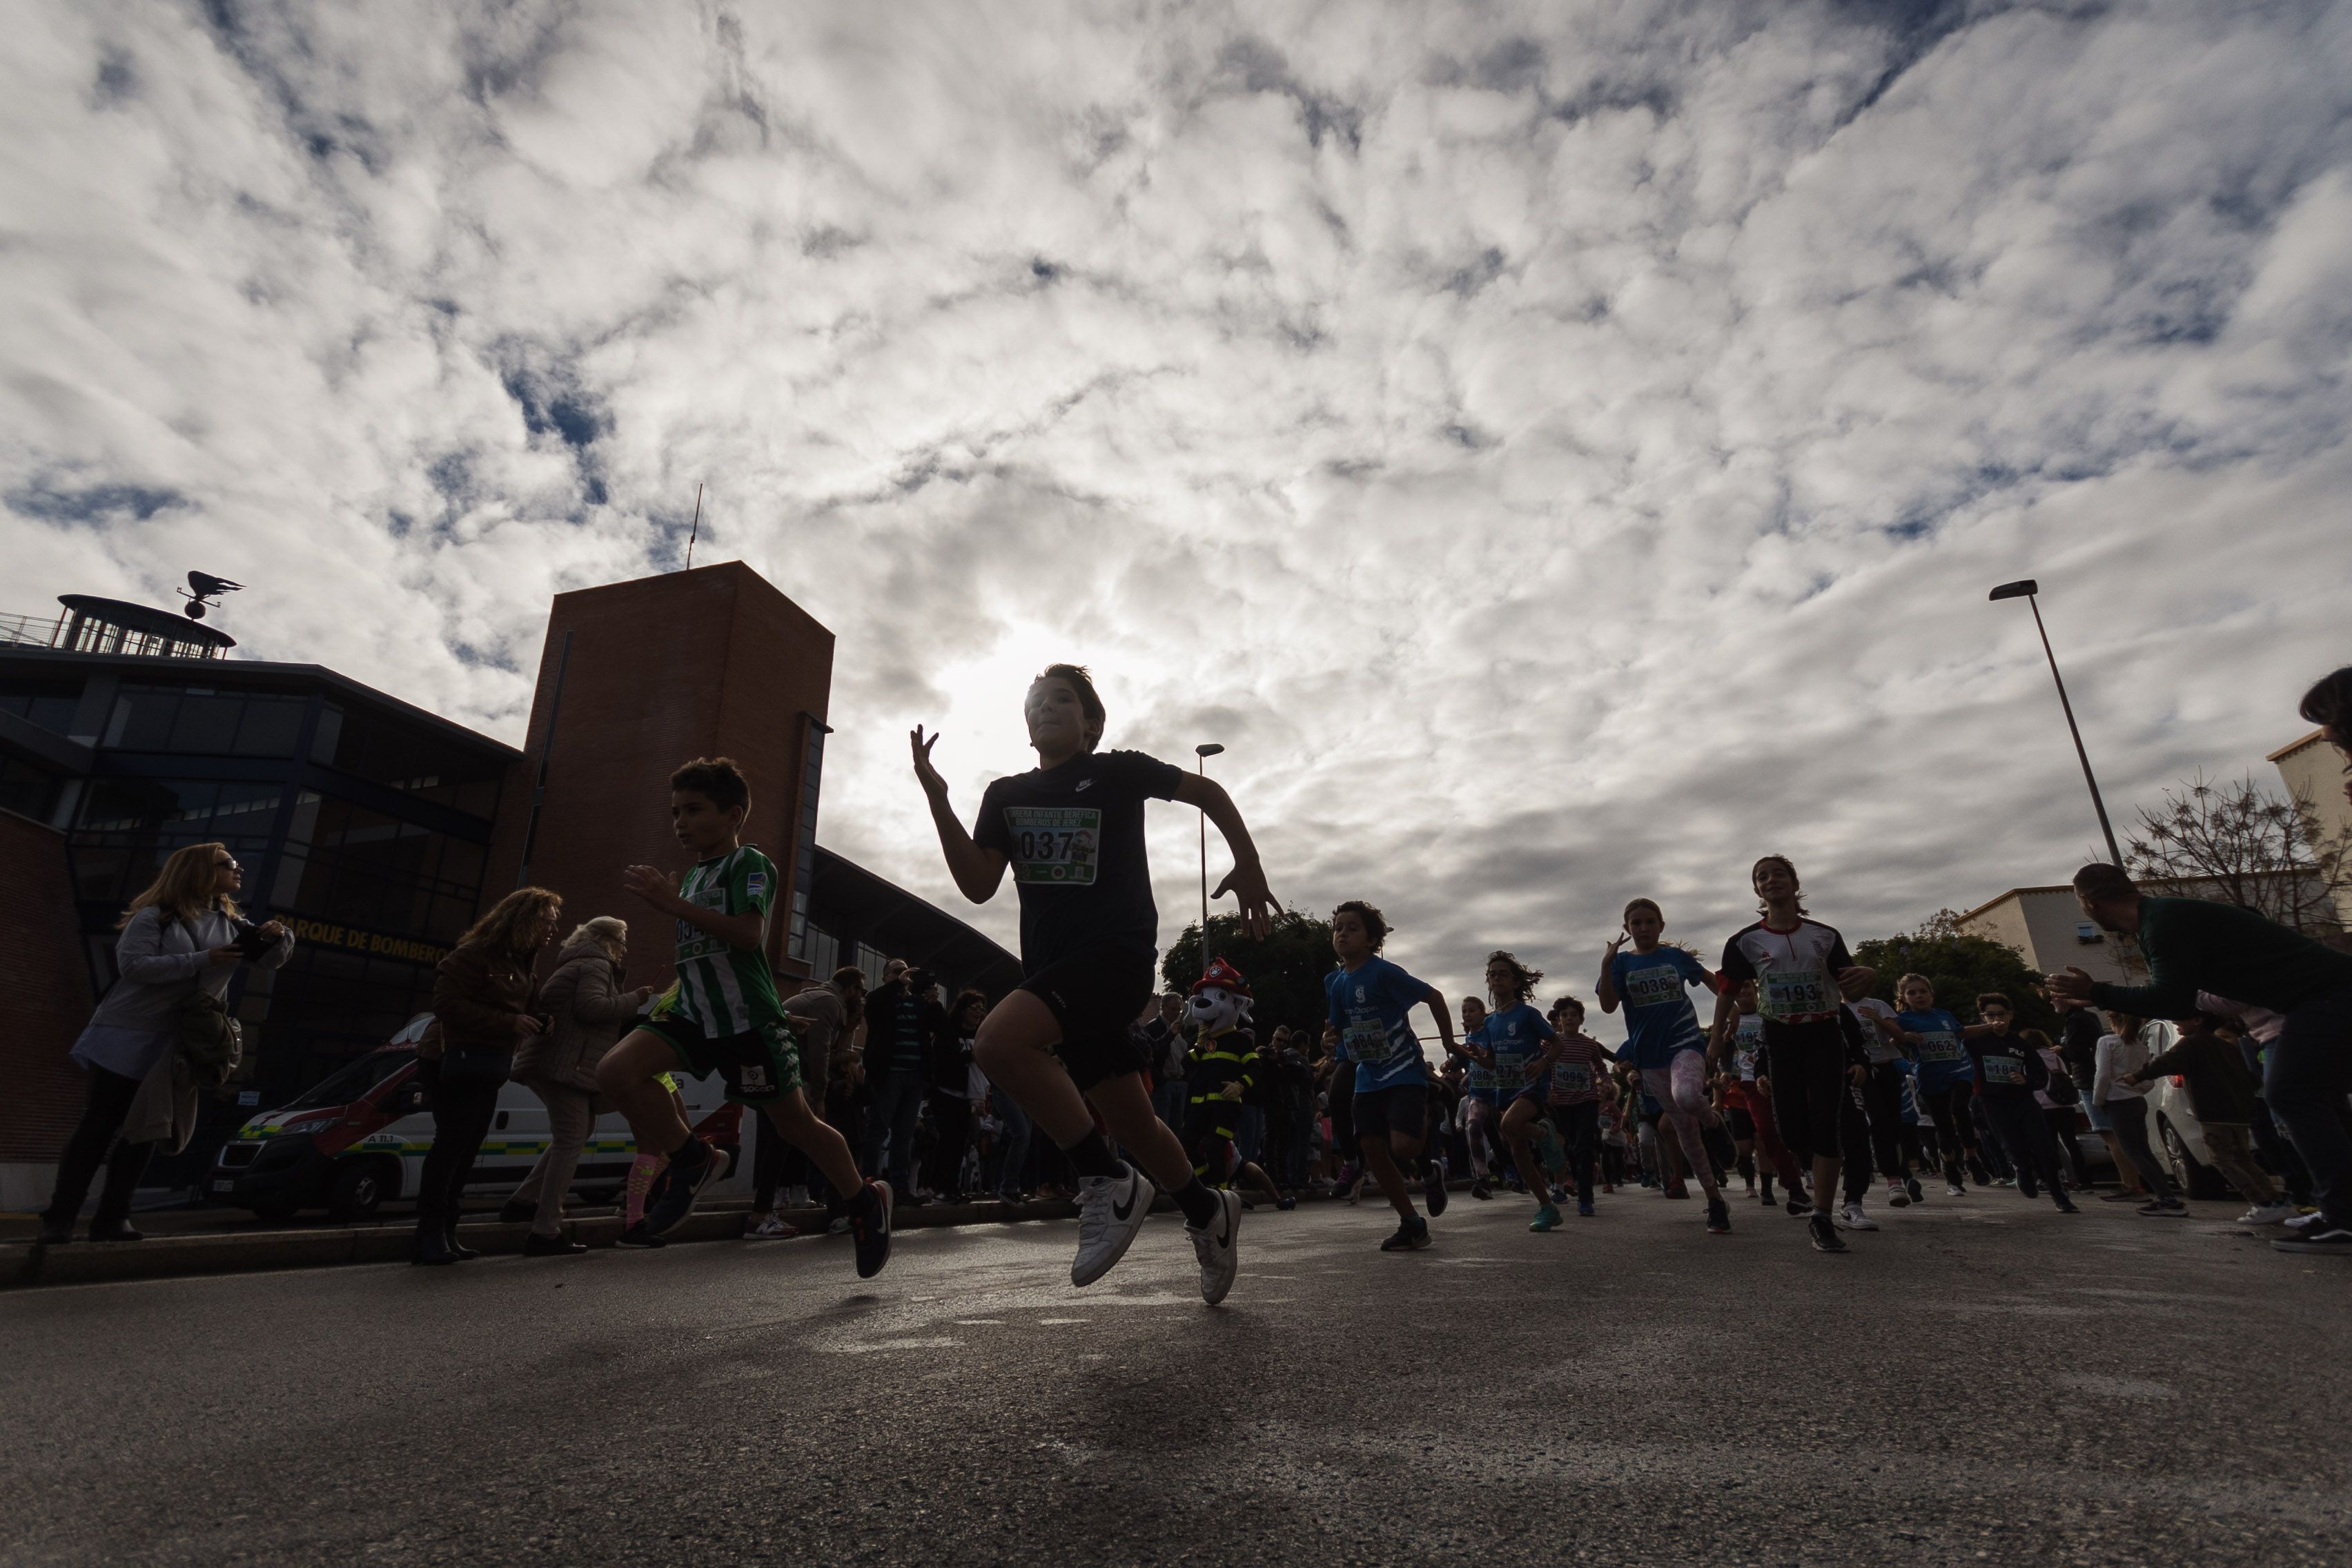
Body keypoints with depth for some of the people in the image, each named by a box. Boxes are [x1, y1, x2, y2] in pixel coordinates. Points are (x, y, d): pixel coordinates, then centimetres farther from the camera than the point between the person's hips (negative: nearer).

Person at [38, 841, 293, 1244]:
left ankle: (112, 1217, 11)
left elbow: (272, 958, 7)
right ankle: (59, 1217, 8)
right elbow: (133, 965, -19)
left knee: (145, 1130, 5)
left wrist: (279, 935, -16)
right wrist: (202, 961, -25)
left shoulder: (231, 924, 7)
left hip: (175, 1045, 5)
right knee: (98, 1126, -1)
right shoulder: (156, 916, -9)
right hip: (126, 1037, -5)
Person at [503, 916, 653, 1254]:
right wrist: (635, 999, -10)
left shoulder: (579, 966, 28)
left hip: (552, 1063, 11)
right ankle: (545, 1233, -10)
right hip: (564, 1064, -11)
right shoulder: (596, 965, -4)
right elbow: (591, 1007, -21)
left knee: (573, 1135, 22)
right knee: (571, 1142, -10)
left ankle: (523, 1201, 20)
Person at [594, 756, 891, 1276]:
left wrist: (674, 904, -27)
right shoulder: (694, 874, 17)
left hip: (748, 1018, -7)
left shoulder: (750, 863, -8)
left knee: (795, 1123, 2)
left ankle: (866, 1199, 26)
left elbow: (749, 934, -26)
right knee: (615, 1070, -18)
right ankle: (691, 1160, 3)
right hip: (693, 1012, 7)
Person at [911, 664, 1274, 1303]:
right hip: (1052, 967, 6)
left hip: (1117, 950, -6)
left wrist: (1248, 865, 0)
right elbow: (978, 886, 2)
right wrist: (937, 799, -7)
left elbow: (1208, 792, 11)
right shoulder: (1006, 794, 13)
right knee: (1131, 1122, 10)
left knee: (1001, 1039, -29)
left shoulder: (1117, 771, 1)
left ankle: (1109, 1183, -16)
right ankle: (1208, 1214, 35)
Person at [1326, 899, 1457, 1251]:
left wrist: (1449, 1044, -3)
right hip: (1368, 1077, 7)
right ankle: (1412, 1224, 17)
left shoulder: (1383, 972, -17)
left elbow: (1434, 996, -10)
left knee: (1402, 1146, -20)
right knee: (1373, 1151, 2)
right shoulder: (1334, 982, 4)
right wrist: (1332, 1040, -1)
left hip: (1405, 1072, -7)